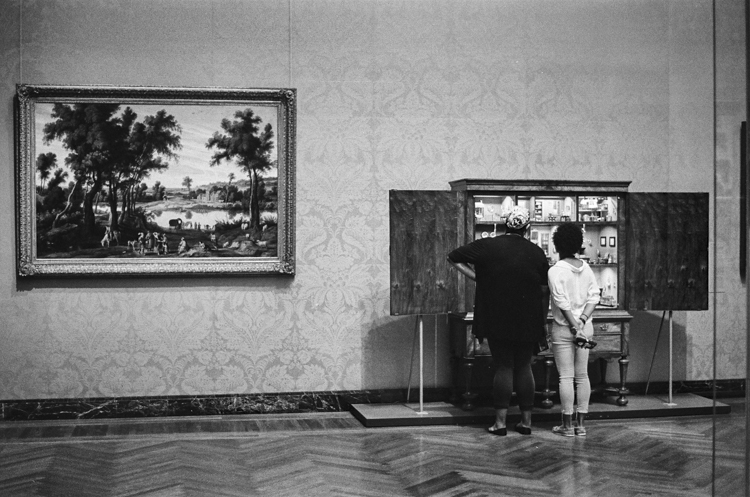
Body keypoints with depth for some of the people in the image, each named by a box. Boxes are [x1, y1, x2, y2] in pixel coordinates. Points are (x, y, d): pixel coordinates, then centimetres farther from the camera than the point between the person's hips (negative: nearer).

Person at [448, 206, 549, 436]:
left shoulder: (488, 246, -5)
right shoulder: (537, 252, 0)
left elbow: (454, 258, 0)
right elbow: (545, 290, 4)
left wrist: (476, 276, 3)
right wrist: (543, 320, 13)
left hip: (497, 320, -1)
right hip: (528, 322, 2)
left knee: (503, 367, 4)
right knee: (524, 367, 11)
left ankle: (500, 422, 4)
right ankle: (526, 421, 15)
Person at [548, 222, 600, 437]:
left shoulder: (556, 270, -11)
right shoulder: (586, 268, 6)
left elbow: (562, 302, -16)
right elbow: (594, 296, 0)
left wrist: (574, 326, -12)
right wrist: (583, 319, -7)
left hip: (563, 328, -5)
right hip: (586, 327, 5)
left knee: (566, 377, 0)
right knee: (582, 375, 9)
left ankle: (567, 425, 4)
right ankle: (581, 423, 13)